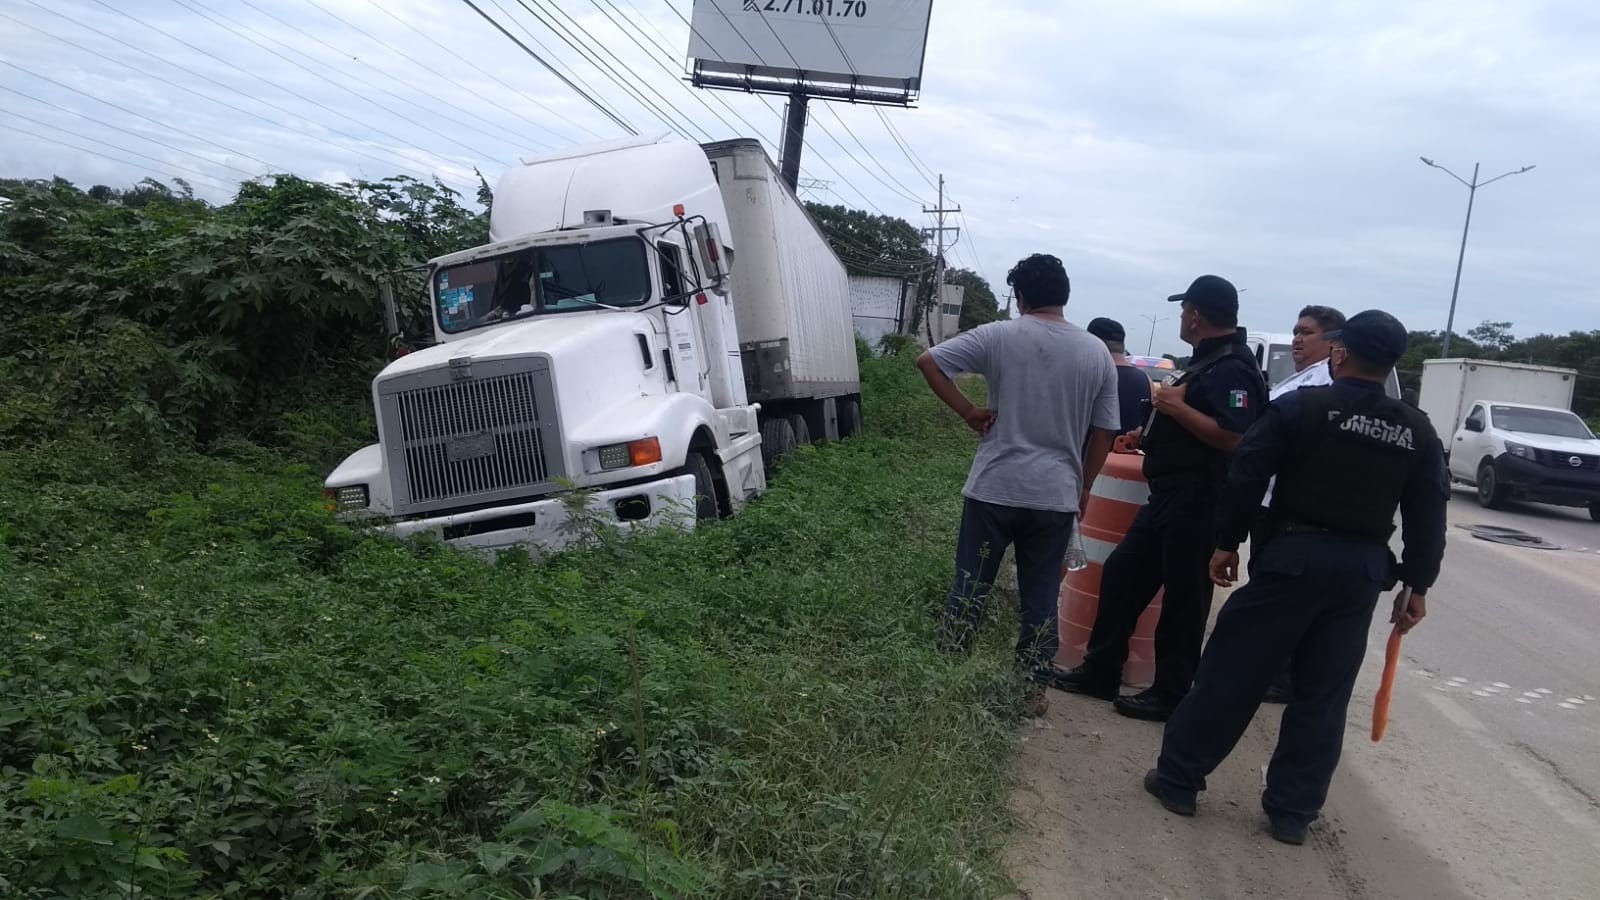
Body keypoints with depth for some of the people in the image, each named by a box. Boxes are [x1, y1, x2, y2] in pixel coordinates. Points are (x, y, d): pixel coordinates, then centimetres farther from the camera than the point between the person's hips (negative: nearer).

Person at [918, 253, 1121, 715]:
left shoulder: (998, 336, -6)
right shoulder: (1097, 353, 2)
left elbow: (928, 361, -10)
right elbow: (1103, 432, 5)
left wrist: (968, 411, -4)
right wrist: (1083, 487, 16)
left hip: (994, 489, -2)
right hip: (1056, 496, 2)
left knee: (970, 585, 11)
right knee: (1041, 595, 13)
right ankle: (1034, 688, 20)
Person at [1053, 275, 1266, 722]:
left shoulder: (1232, 368, -17)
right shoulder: (1209, 359, 15)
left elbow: (1234, 439, -29)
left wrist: (1177, 407, -23)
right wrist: (1155, 430, 20)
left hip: (1198, 500, -11)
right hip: (1170, 494, 11)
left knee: (1184, 596, 1)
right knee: (1122, 573, 12)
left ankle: (1170, 694, 15)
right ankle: (1100, 671, 22)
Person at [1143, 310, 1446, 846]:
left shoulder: (1301, 407, -6)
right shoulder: (1418, 432, 6)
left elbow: (1246, 477, -8)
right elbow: (1428, 518, 7)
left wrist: (1227, 542, 0)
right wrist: (1417, 586, 13)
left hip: (1296, 555, -4)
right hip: (1363, 569, 4)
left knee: (1232, 670, 4)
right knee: (1323, 694, 12)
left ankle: (1178, 778, 13)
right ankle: (1292, 812, 17)